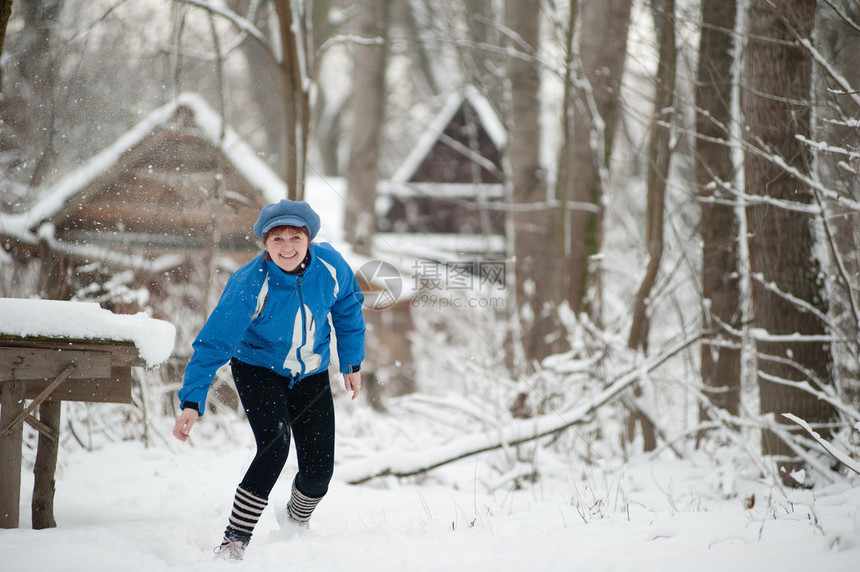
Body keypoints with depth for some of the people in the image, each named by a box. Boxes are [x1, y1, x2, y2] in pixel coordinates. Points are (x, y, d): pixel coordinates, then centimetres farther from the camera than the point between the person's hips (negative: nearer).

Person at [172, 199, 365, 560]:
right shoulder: (249, 286, -30)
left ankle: (296, 525, 35)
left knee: (319, 469, 1)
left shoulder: (331, 265, -20)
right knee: (274, 449, -27)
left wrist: (352, 362, 10)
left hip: (310, 374, 4)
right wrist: (192, 402, -35)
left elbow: (348, 310, 2)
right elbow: (213, 344, -27)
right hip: (258, 369, -4)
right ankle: (233, 544, -19)